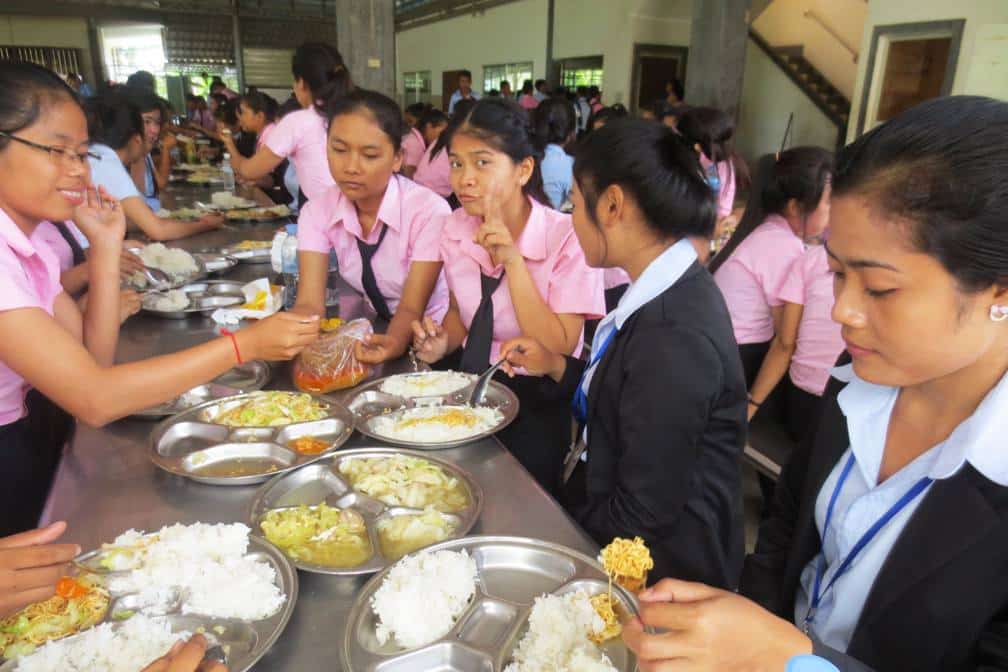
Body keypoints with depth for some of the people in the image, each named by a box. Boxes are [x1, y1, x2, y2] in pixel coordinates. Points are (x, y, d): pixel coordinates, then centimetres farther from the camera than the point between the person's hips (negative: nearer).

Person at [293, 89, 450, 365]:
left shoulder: (429, 211, -20)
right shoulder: (317, 211, -8)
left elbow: (411, 308, -22)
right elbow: (310, 302, -17)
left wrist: (393, 343, -43)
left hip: (424, 337, -4)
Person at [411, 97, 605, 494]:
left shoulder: (567, 238, -17)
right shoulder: (456, 227, 0)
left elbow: (558, 350, -19)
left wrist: (512, 259, -26)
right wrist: (444, 343, -8)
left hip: (536, 397, -5)